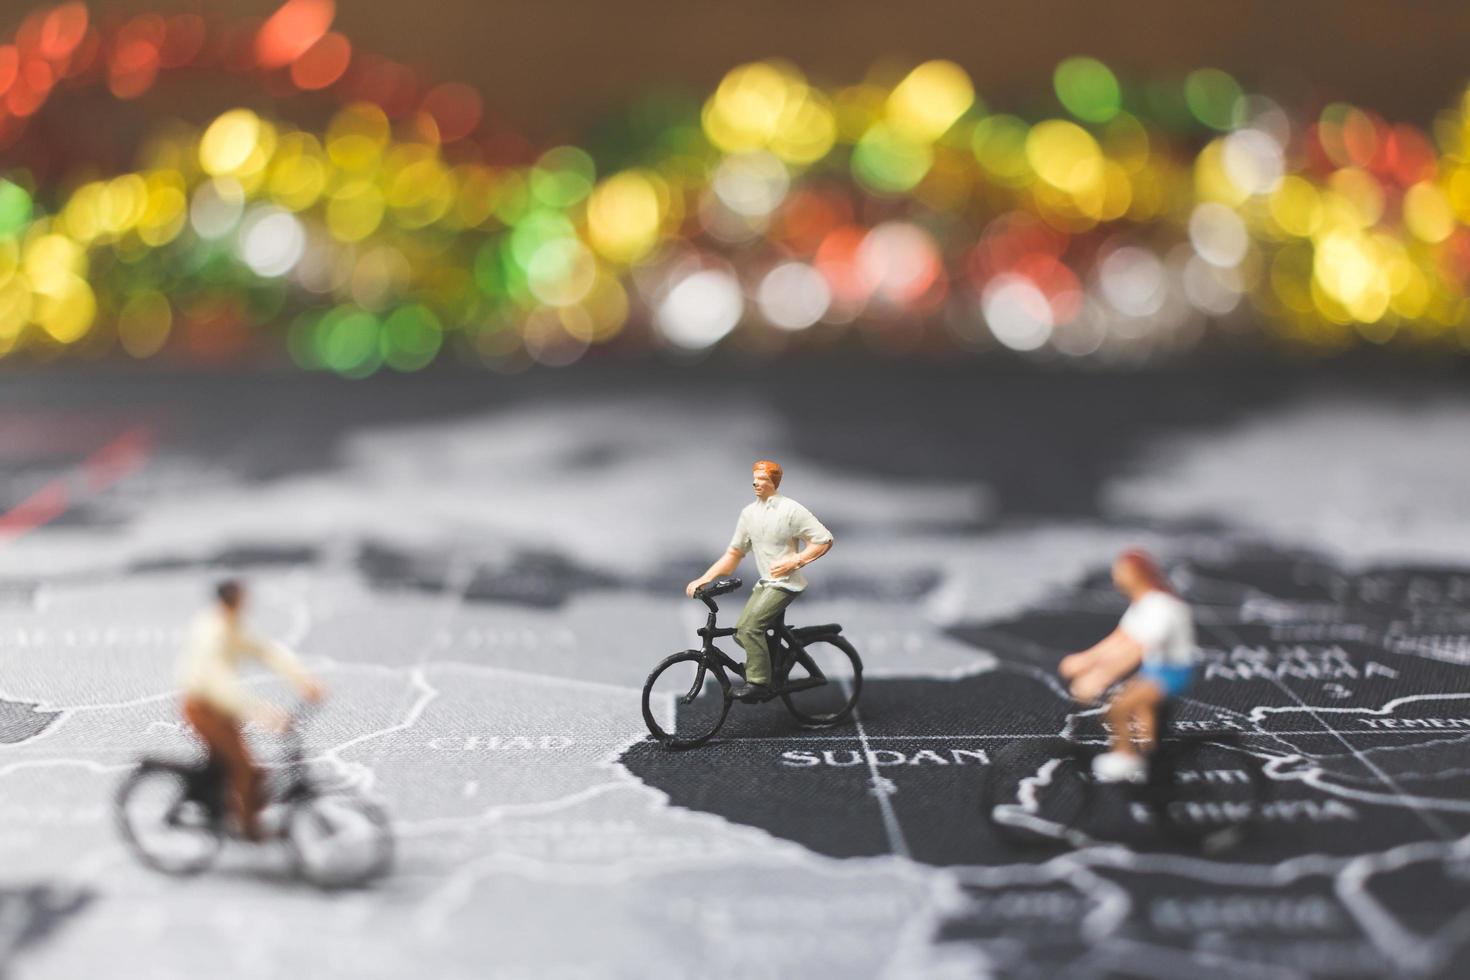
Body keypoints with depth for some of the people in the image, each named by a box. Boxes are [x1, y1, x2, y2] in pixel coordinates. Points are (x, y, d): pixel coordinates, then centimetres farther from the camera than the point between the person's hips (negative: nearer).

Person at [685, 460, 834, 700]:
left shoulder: (790, 509, -11)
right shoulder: (749, 513, 7)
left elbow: (824, 540, -11)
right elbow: (733, 553, 10)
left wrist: (793, 561, -19)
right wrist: (704, 579, 1)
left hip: (786, 582, -7)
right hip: (765, 583, 7)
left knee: (750, 628, -21)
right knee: (741, 633, 1)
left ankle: (758, 683, -12)